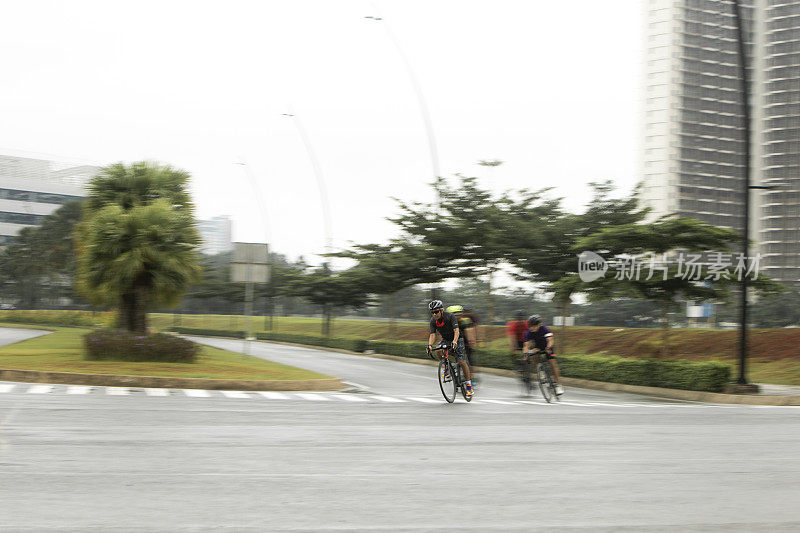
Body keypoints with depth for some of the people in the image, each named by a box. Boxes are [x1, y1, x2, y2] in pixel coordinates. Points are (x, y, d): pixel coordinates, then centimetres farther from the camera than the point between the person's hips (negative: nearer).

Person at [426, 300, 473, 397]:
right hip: (445, 339, 4)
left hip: (456, 339, -4)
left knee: (461, 361, -14)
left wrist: (454, 342, -54)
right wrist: (430, 345, -39)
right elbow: (432, 334, -20)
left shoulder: (450, 316, -27)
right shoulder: (433, 320, -14)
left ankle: (469, 385, -3)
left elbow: (456, 331, -36)